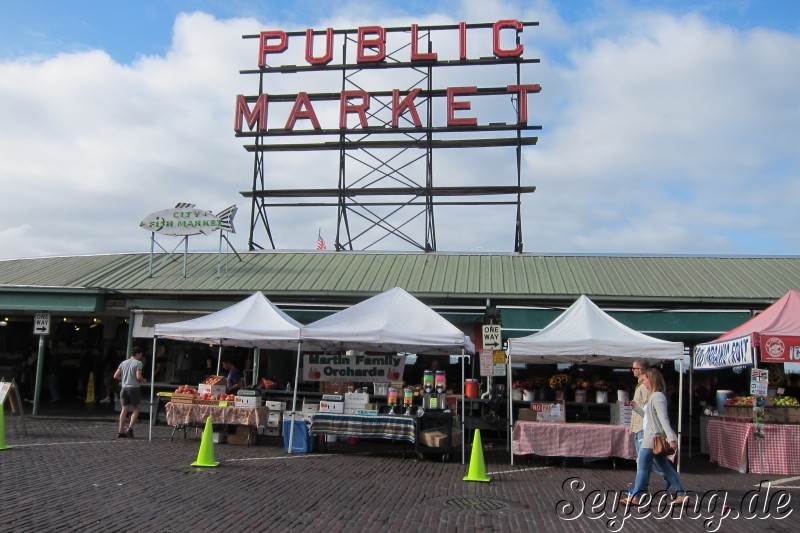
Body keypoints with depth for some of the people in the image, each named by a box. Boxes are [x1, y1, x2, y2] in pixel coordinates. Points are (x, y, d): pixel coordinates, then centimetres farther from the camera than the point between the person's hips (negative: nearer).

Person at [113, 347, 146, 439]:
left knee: (124, 409, 8)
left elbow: (116, 376, 8)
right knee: (137, 408, 6)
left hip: (124, 388, 6)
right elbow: (138, 377, -17)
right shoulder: (138, 363, -7)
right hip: (134, 388, -6)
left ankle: (120, 432, 6)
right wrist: (143, 380, 4)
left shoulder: (123, 363, 11)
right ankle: (130, 428, -6)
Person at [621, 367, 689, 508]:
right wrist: (636, 407, 20)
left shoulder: (657, 397, -16)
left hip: (652, 438, -10)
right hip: (654, 438, 10)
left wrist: (671, 437, -31)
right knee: (665, 466, 12)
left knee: (642, 466, -4)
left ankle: (635, 496, 2)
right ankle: (681, 494, 14)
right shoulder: (652, 396, 14)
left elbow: (663, 419, -25)